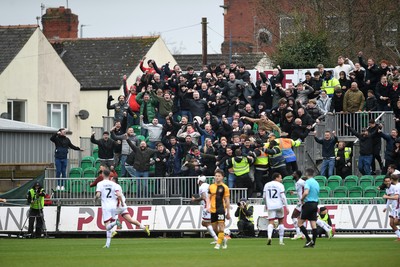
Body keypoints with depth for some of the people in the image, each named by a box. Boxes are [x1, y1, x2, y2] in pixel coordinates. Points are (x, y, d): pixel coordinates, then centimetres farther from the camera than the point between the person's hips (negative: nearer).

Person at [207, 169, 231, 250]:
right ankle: (223, 239, 31)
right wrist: (208, 206, -7)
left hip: (221, 209, -4)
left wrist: (228, 213, 2)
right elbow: (209, 198, 13)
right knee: (215, 229, 9)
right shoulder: (211, 187, 9)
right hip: (213, 210, 4)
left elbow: (227, 201, 2)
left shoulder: (224, 187, 0)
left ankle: (218, 244, -9)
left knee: (221, 227, -12)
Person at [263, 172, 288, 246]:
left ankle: (269, 236, -30)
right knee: (281, 222, 13)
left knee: (271, 222, -3)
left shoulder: (267, 185, 11)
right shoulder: (280, 185, -3)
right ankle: (281, 240, 13)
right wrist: (286, 207, -6)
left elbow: (264, 197, 16)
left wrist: (266, 205, 32)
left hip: (270, 206, 2)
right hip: (279, 206, -2)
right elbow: (283, 197, -9)